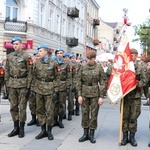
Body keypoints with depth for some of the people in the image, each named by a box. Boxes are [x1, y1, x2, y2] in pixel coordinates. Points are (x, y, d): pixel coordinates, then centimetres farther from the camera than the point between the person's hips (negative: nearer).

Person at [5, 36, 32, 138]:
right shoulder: (9, 56, 10)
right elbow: (7, 71, 14)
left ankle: (22, 128, 13)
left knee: (22, 107, 2)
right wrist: (7, 84, 9)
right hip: (12, 85, 5)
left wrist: (28, 87, -11)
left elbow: (30, 72, -7)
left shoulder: (26, 56, -5)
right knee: (13, 107, 9)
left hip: (23, 85, -5)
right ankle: (16, 128, 20)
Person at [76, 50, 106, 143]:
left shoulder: (99, 69, -4)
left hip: (95, 94, -2)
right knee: (85, 113, 7)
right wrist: (79, 95, -3)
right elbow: (79, 82, 3)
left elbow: (102, 83, -4)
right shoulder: (83, 68, 2)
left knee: (94, 114, 4)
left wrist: (101, 96, -8)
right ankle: (85, 134, 19)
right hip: (84, 94, 2)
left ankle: (92, 134, 17)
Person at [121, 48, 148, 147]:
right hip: (125, 96, 1)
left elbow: (144, 81, -5)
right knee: (125, 117, 6)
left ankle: (132, 137, 17)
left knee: (133, 117, 5)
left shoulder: (141, 68, 2)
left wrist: (135, 85, -19)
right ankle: (125, 136, 16)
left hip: (136, 96, -1)